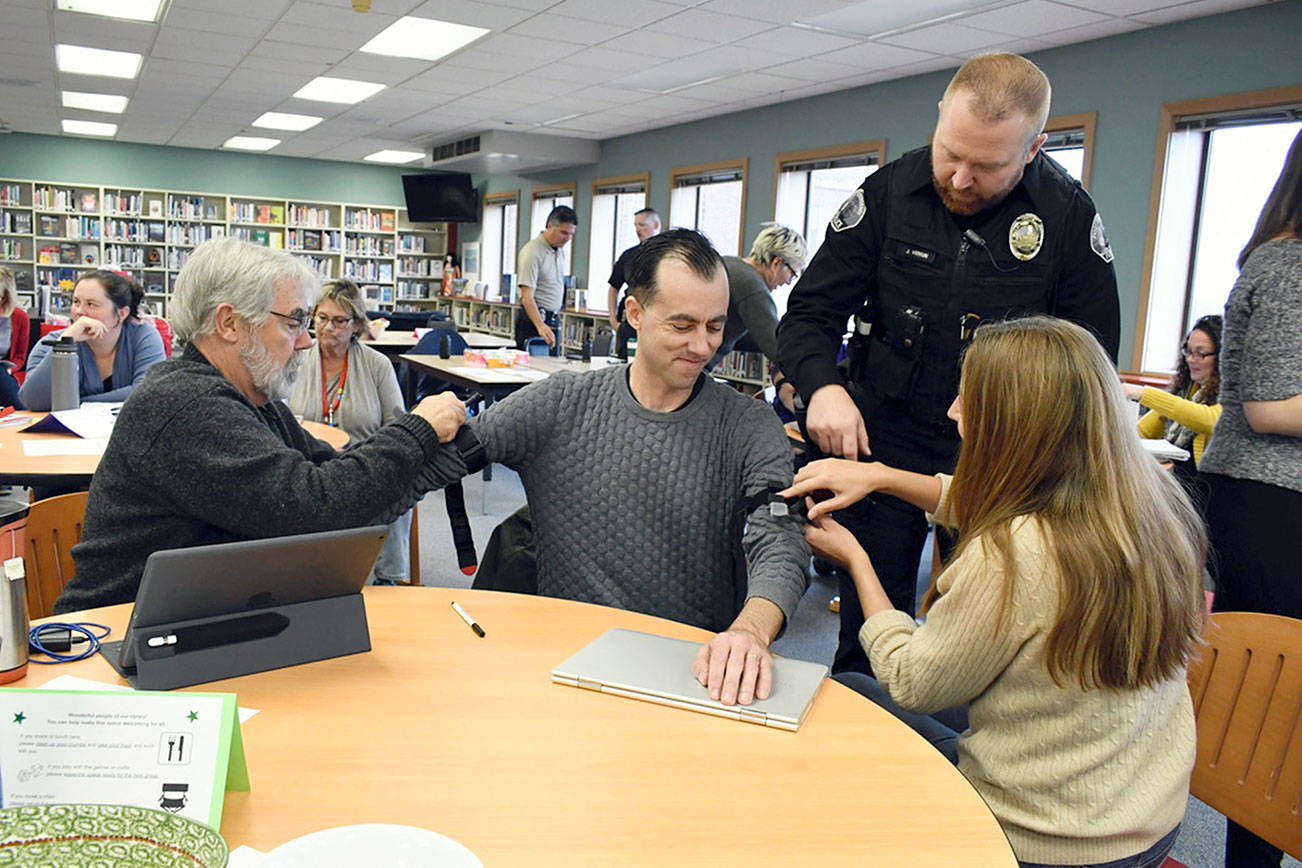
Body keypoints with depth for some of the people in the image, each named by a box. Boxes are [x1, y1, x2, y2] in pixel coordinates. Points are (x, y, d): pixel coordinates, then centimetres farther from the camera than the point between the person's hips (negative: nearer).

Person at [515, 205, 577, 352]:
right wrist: (540, 325, -37)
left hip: (553, 322, 8)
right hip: (533, 319, -8)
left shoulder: (559, 252, 13)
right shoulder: (532, 251, -15)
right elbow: (527, 296, -24)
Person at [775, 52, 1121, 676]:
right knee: (868, 629, 6)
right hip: (884, 442, 0)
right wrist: (823, 386, -21)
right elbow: (808, 314, -1)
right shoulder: (887, 194, -2)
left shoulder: (1070, 219, -3)